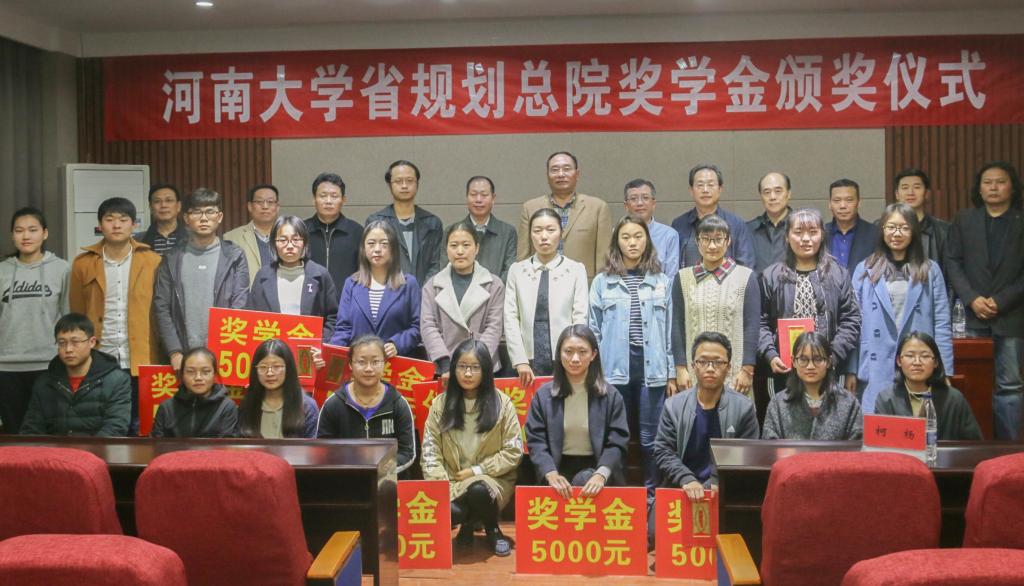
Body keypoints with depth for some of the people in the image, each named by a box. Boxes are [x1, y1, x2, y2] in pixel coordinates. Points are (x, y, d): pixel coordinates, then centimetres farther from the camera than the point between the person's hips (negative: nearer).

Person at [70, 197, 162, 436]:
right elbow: (77, 315, 10)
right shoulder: (83, 263, 6)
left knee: (140, 429, 7)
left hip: (142, 363, -1)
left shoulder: (152, 261, 2)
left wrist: (163, 357, 0)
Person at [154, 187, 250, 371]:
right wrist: (175, 352, -6)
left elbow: (240, 308, -1)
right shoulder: (172, 259, 8)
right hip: (183, 356, 1)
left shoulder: (234, 257, 4)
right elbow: (162, 308, 4)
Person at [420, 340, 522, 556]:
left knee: (478, 491, -37)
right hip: (451, 482, 1)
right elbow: (430, 451, 1)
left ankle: (492, 530, -2)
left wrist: (477, 470, -10)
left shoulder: (502, 403, -1)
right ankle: (468, 523, 7)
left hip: (492, 480, -1)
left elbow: (513, 452, -2)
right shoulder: (440, 404, 5)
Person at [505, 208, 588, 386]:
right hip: (529, 361, 1)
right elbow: (510, 318, 2)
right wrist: (520, 361, -7)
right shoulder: (517, 270, 8)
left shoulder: (576, 270, 5)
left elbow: (580, 318, 0)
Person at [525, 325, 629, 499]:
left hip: (595, 467, 0)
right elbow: (535, 440, -3)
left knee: (584, 482, -30)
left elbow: (617, 443, -5)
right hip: (559, 467, 0)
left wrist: (601, 474, -23)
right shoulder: (543, 395, 4)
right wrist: (551, 473, -20)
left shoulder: (610, 395, 1)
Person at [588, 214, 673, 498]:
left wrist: (672, 374, 6)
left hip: (652, 369, 1)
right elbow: (594, 330, 7)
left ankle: (652, 493, 14)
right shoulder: (602, 282, 5)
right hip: (614, 370, 0)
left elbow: (670, 331, 9)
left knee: (651, 438, 3)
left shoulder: (663, 282, 8)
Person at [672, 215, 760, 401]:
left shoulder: (746, 277, 4)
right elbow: (678, 326, 8)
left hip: (733, 374, -1)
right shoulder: (683, 278, 10)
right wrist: (680, 368, 1)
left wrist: (748, 370, -5)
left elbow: (752, 326, 1)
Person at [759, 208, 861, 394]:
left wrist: (833, 355, -8)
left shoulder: (838, 274, 7)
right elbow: (761, 322, 3)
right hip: (785, 370, 0)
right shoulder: (771, 276, 6)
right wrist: (771, 356, -10)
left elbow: (851, 320, 3)